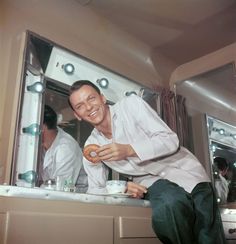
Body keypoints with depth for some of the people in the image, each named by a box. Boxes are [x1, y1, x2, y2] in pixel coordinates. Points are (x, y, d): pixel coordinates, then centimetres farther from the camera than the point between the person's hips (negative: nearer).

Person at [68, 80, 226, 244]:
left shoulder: (131, 104, -8)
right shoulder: (91, 146, 3)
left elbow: (171, 140, -13)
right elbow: (95, 189, 4)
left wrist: (129, 150, -27)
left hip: (183, 170, -2)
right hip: (150, 182, 2)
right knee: (168, 207, -32)